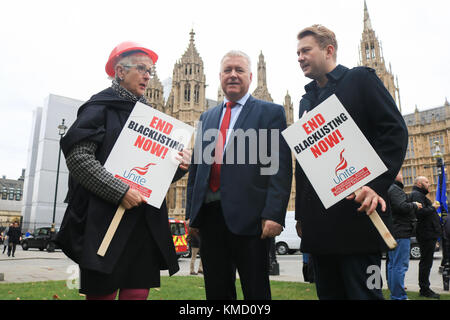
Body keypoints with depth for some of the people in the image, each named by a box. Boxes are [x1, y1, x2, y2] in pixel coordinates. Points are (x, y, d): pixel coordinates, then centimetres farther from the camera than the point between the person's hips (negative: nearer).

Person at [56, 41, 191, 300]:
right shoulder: (100, 107, 0)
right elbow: (77, 157, -13)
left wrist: (181, 165, -3)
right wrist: (120, 192, -20)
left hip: (146, 223, 5)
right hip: (105, 220, -5)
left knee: (139, 292, 7)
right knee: (102, 292, 2)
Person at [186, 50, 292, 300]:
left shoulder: (271, 113, 3)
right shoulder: (207, 117, 19)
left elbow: (280, 167, -6)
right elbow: (195, 166, 18)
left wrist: (274, 214, -15)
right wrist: (191, 212, 13)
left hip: (248, 217, -5)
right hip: (208, 216, 5)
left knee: (256, 291, 5)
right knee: (216, 291, 15)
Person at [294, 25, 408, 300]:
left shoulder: (361, 79, 4)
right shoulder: (307, 99, 21)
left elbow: (395, 131, -6)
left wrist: (377, 184, -19)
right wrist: (301, 213, 15)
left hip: (356, 209, -6)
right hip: (318, 222, 6)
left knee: (364, 292, -1)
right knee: (328, 292, 11)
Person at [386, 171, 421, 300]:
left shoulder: (389, 189, 20)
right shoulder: (395, 189, -13)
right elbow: (401, 206, -24)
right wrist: (414, 205, -7)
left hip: (392, 232, 11)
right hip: (400, 232, -11)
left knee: (392, 264, 15)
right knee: (400, 265, -8)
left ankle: (394, 294, 24)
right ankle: (399, 296, -6)